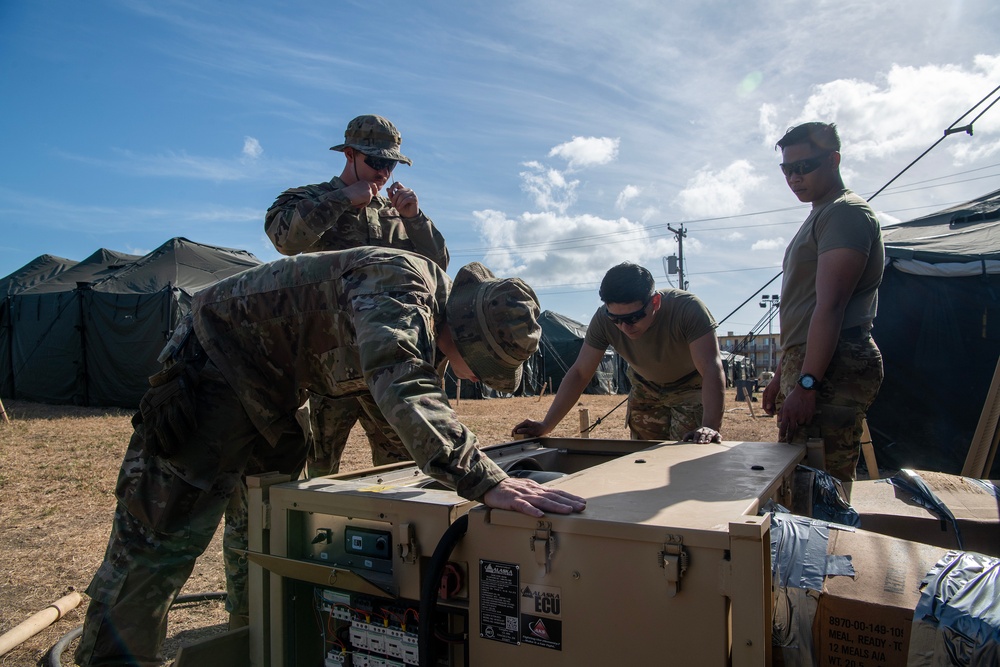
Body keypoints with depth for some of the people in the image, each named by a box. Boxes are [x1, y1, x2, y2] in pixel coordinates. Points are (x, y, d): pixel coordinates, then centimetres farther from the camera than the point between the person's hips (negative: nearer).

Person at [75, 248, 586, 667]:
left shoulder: (428, 311, 0)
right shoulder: (399, 286, -31)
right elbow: (401, 387, -48)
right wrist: (482, 480, -52)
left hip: (266, 396, 10)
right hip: (213, 370, -10)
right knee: (157, 542, -7)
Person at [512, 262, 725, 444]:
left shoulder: (688, 308, -36)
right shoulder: (603, 320, -27)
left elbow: (712, 369, -43)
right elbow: (579, 373, -23)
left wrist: (709, 427, -58)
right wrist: (546, 426, -29)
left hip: (692, 388, -3)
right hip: (646, 390, 3)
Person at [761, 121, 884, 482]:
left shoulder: (845, 213, -9)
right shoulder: (820, 216, 23)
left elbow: (830, 306, -19)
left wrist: (806, 384, -23)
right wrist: (782, 374, 23)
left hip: (834, 369, -10)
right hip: (805, 366, 10)